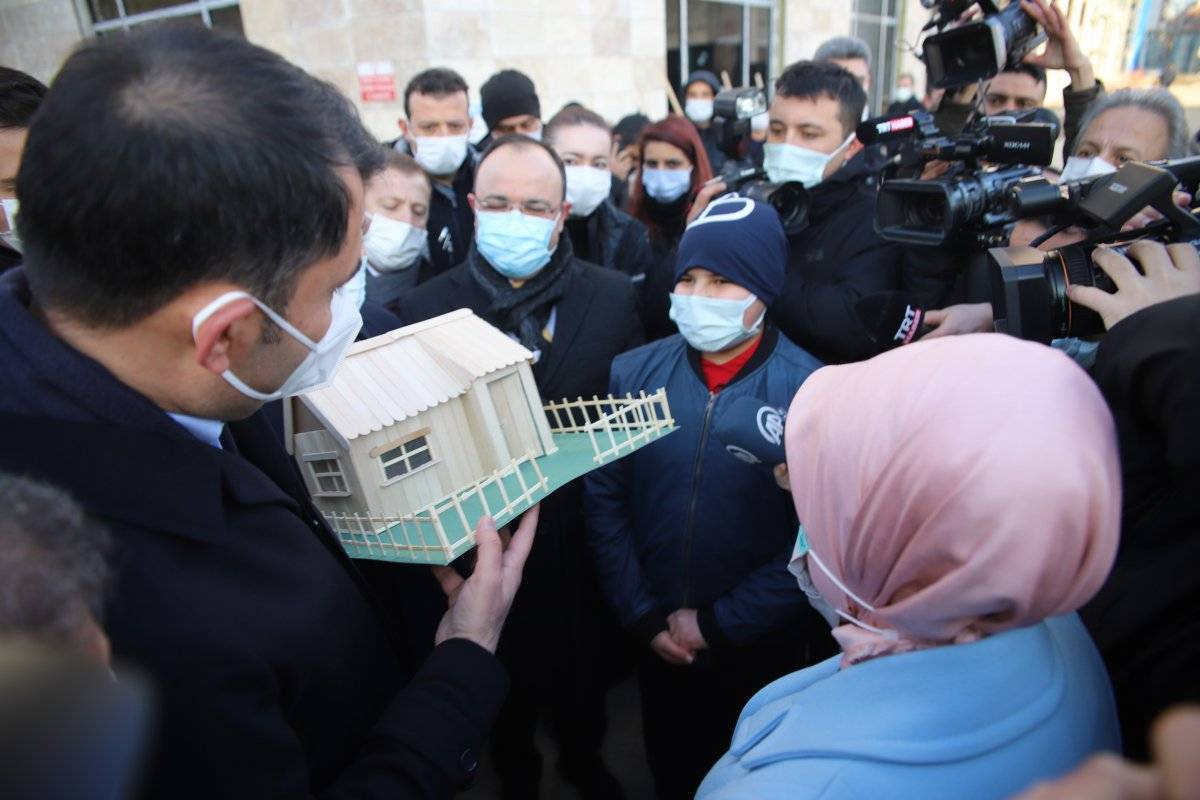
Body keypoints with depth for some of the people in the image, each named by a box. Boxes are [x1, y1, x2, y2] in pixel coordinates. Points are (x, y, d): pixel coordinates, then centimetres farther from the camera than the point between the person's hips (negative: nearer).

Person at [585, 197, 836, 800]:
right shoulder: (633, 373, -8)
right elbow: (604, 501, -5)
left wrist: (717, 624, -14)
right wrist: (645, 616, -8)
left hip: (767, 651, -2)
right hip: (657, 646, 2)